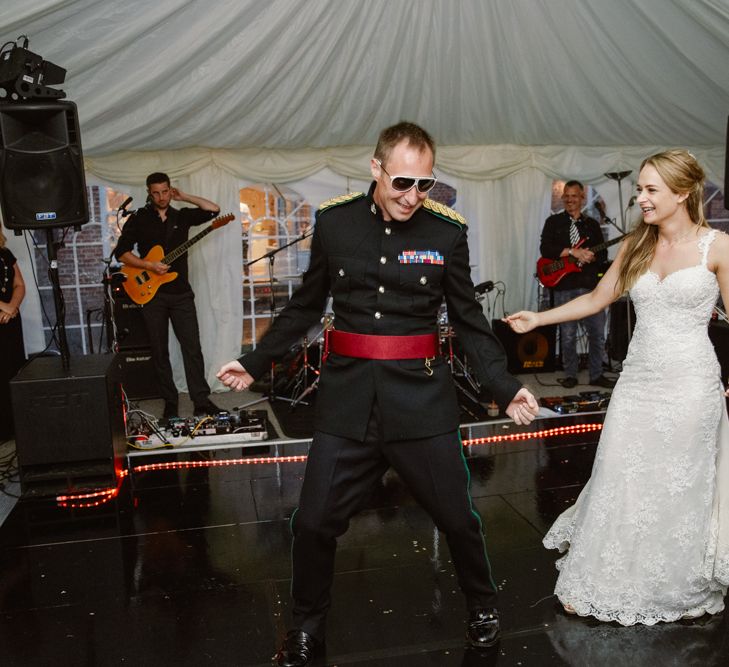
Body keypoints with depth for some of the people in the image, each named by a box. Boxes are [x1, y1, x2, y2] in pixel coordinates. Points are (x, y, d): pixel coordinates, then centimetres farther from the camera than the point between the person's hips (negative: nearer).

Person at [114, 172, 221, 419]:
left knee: (192, 348, -4)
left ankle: (201, 401, 0)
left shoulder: (182, 216, 9)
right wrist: (149, 266, -13)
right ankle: (170, 403, 14)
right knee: (159, 352, 4)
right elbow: (121, 252, -1)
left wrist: (184, 197, 0)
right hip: (152, 293, -1)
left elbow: (214, 209, 0)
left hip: (181, 293, 1)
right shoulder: (138, 219, 3)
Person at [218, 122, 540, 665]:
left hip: (422, 396, -1)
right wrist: (256, 363, 10)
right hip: (348, 396, 1)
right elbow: (308, 304, 10)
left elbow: (468, 319, 4)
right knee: (314, 522, 5)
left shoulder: (447, 229, -3)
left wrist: (505, 386, -2)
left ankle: (483, 605, 41)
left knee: (457, 517, 10)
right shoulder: (334, 220, -1)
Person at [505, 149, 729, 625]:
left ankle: (679, 588, 32)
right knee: (617, 482, 6)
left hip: (690, 384, -4)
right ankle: (600, 583, 23)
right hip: (638, 379, 4)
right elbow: (597, 299, 14)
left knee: (680, 484, 8)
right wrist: (538, 319, 9)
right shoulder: (635, 247, 7)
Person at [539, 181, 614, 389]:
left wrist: (591, 257, -11)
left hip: (590, 285, 2)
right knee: (568, 335, 1)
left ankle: (596, 375, 12)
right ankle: (570, 375, 13)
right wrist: (573, 252, -14)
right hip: (564, 286, -2)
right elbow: (545, 249, -7)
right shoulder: (553, 222, 8)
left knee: (597, 333, 1)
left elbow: (603, 255, 11)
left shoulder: (592, 224, 15)